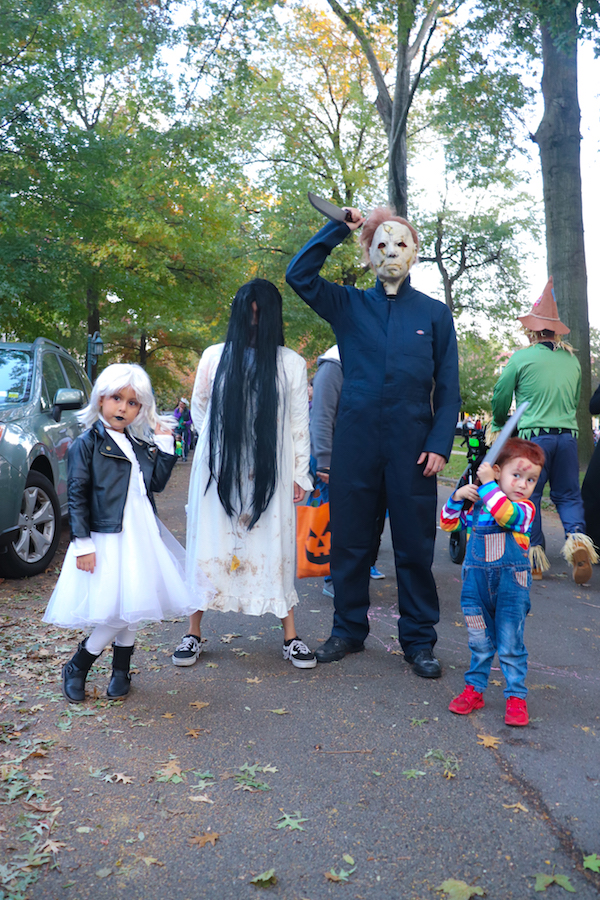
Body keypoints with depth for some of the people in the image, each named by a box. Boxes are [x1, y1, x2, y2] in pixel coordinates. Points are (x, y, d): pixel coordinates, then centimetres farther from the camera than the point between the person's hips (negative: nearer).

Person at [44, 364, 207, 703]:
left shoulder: (139, 446, 12)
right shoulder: (87, 444, -5)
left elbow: (157, 482, 9)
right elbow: (77, 496, -9)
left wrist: (165, 443, 5)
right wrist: (82, 543, -14)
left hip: (141, 537, 6)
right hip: (107, 539, -6)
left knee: (134, 608, 10)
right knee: (115, 614, -7)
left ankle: (121, 672, 28)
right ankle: (76, 669, 14)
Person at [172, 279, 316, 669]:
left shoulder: (291, 363, 4)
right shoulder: (215, 357, 6)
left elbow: (299, 422, 5)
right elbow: (199, 409, 17)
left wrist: (300, 474, 3)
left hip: (270, 471, -1)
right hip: (218, 469, 1)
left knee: (275, 546, 2)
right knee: (210, 544, 5)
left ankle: (290, 636, 12)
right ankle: (194, 632, 16)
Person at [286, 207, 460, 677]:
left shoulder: (435, 313, 7)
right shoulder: (349, 304, 9)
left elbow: (448, 390, 5)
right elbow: (299, 274, -4)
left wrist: (439, 444, -6)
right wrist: (339, 228, -4)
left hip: (411, 446, -1)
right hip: (355, 442, 1)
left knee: (415, 545, 5)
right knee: (349, 541, 9)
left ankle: (419, 641, 19)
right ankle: (348, 630, 25)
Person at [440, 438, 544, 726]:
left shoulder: (525, 508, -8)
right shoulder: (477, 503, 6)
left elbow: (505, 515, -30)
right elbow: (448, 523, 11)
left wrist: (488, 484, -27)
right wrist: (457, 497, -5)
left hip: (511, 585, -3)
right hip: (476, 581, 4)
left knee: (510, 644, 2)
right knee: (479, 642, 14)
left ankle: (516, 697, 16)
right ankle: (474, 689, 27)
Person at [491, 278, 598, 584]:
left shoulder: (521, 357, -4)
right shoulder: (572, 360, 9)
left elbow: (501, 397, 4)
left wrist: (498, 424, 22)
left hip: (533, 435, -3)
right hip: (567, 435, 4)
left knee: (529, 497, 7)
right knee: (568, 494, 13)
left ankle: (534, 559, 8)